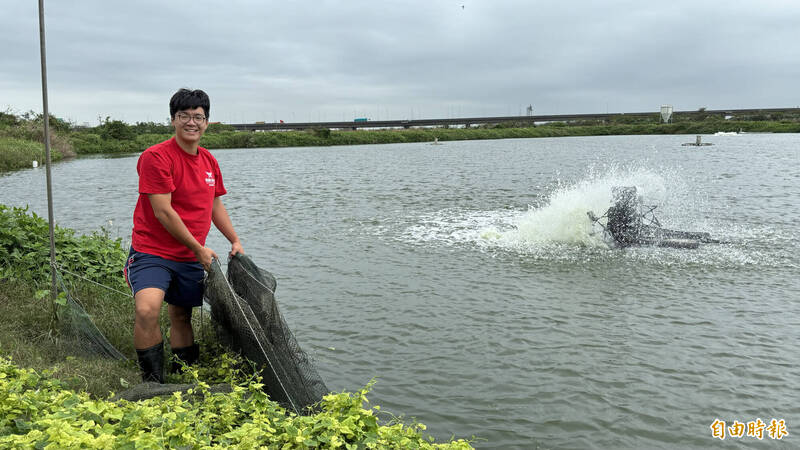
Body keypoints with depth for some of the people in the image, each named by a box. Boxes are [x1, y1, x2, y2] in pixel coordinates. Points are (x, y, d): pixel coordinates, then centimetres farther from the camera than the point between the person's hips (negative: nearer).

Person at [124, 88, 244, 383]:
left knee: (182, 316, 16)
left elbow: (215, 205, 21)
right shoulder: (156, 156, -14)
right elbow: (163, 212, -18)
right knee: (147, 310, -27)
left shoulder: (209, 161, 9)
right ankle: (153, 382, -14)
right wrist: (199, 249, -14)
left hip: (190, 258, 7)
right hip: (152, 252, -7)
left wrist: (235, 241, 13)